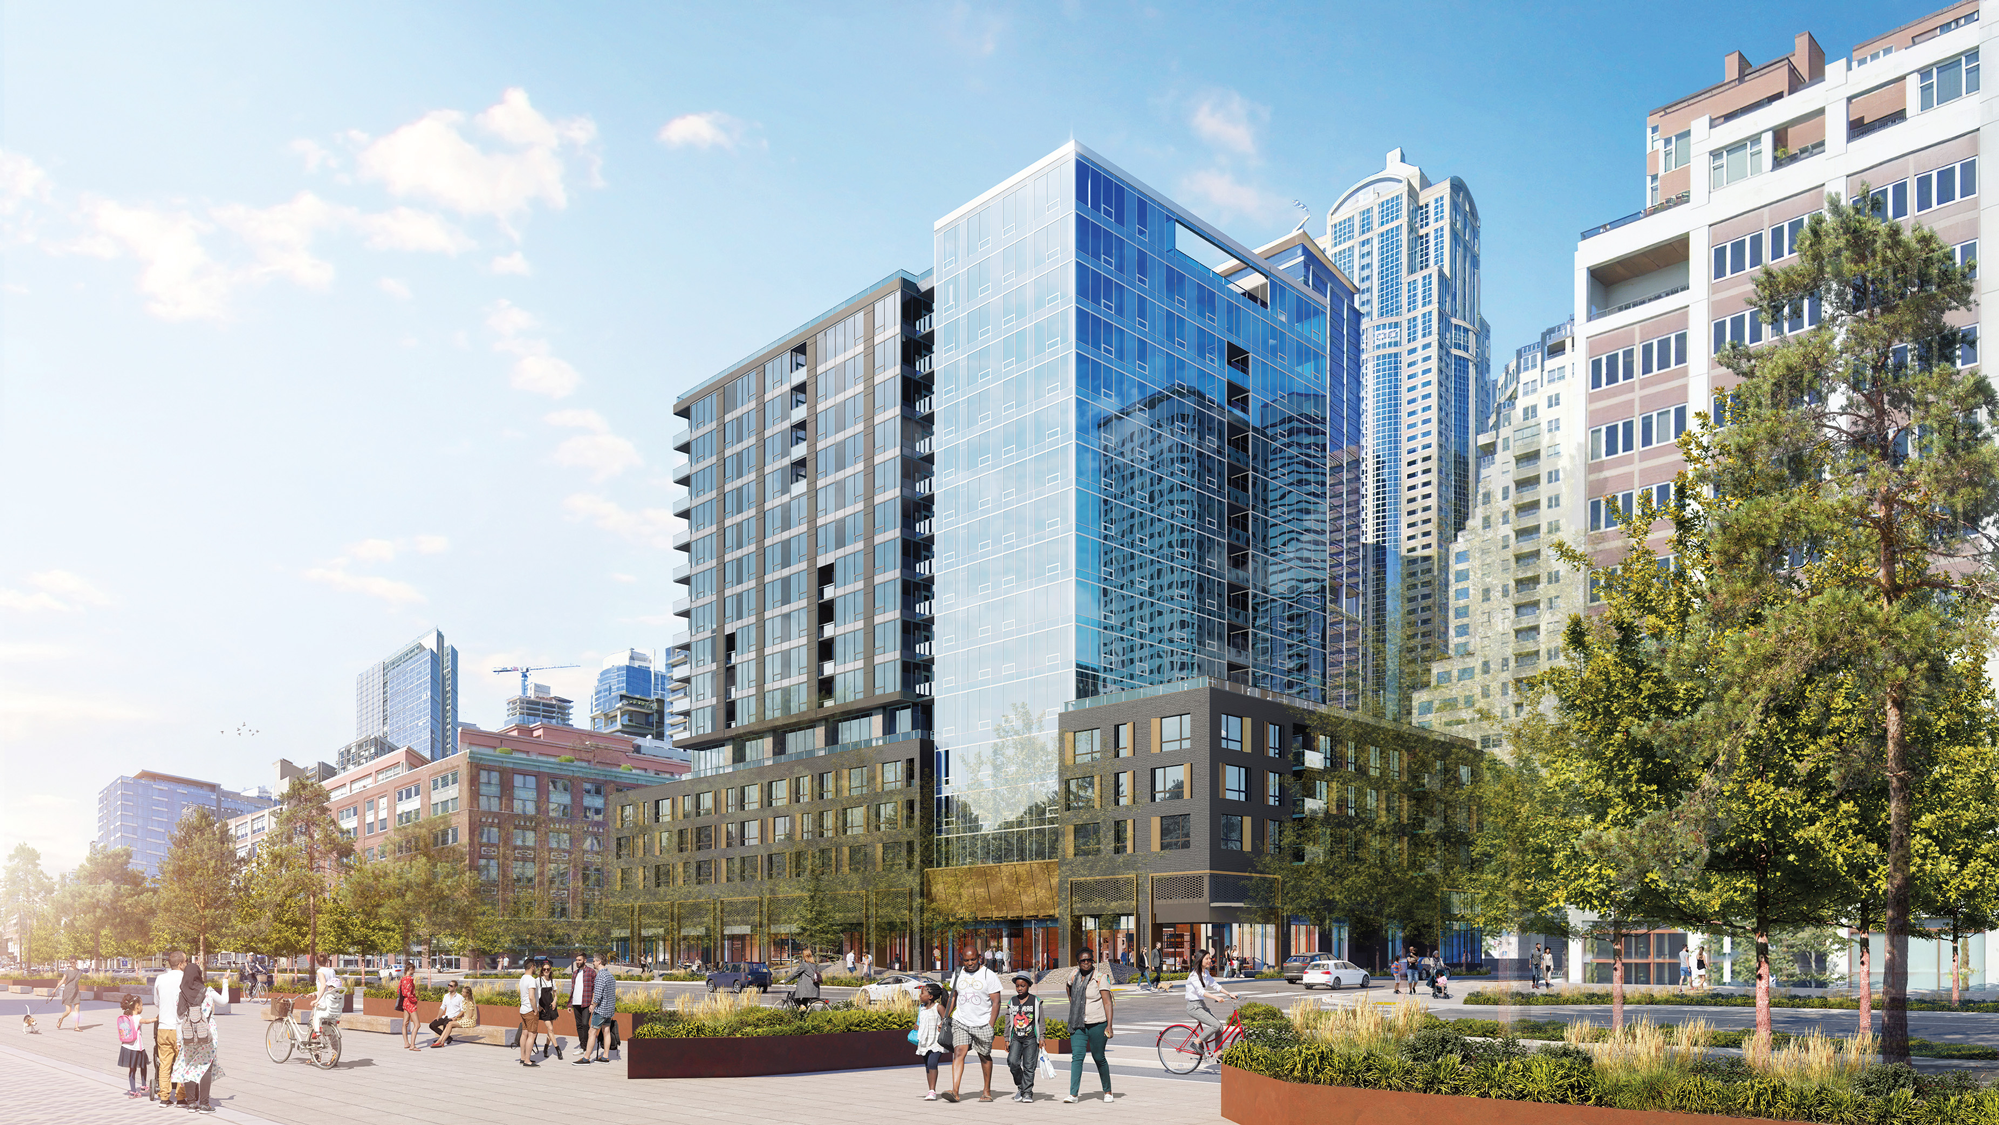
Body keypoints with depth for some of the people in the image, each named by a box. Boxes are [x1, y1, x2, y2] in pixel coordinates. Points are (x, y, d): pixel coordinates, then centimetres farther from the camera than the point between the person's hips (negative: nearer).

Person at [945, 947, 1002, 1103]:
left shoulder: (989, 975, -7)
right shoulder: (957, 974, 5)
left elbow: (996, 1002, -7)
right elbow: (953, 996, 18)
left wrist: (991, 1025, -13)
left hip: (982, 1023, -2)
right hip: (961, 1021, 2)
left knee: (984, 1056, 8)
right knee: (958, 1052, -13)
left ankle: (987, 1092, 24)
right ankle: (955, 1092, -20)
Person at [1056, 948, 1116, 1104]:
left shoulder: (1100, 977, -10)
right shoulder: (1074, 974, 3)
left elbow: (1107, 1003, -13)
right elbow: (1067, 987, 27)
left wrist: (1109, 1026, -19)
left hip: (1097, 1023, -3)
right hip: (1077, 1024, 3)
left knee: (1099, 1058, 6)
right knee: (1077, 1057, -9)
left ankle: (1107, 1091, 25)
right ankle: (1074, 1094, -12)